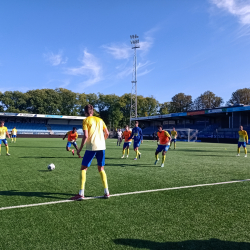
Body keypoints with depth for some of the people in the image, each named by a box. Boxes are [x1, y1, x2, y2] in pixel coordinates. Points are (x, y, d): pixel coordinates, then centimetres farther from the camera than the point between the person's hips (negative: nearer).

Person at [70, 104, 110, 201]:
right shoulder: (100, 120, 15)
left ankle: (81, 194, -1)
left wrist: (80, 149, -5)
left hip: (91, 147, -5)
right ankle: (106, 192, 14)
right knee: (101, 169, 17)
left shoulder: (86, 120, 0)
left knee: (83, 168, 4)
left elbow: (86, 136, -11)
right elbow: (107, 133, 12)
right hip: (102, 147, 5)